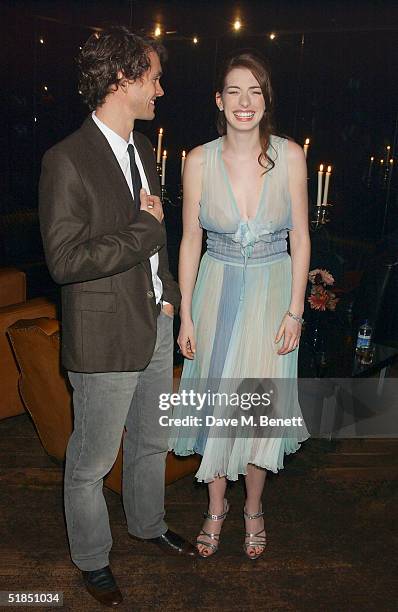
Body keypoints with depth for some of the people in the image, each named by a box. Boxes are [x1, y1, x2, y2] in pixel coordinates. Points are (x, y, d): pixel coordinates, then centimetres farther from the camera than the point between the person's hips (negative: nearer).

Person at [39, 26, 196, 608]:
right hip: (105, 338, -7)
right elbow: (65, 261, -23)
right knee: (92, 462, 12)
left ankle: (149, 523, 50)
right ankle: (92, 559, 36)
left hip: (156, 325, 8)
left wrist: (168, 292, 10)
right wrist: (143, 228, -18)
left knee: (151, 442, 25)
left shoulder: (143, 149, 8)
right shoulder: (67, 160, -18)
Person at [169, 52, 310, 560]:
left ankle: (253, 508, 34)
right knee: (215, 401, 10)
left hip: (273, 293, 0)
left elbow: (300, 238, -3)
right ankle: (216, 504, 34)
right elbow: (190, 241, -2)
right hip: (216, 292, 1)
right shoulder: (199, 160, -7)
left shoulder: (289, 155, -8)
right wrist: (185, 316, -2)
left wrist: (295, 311, -6)